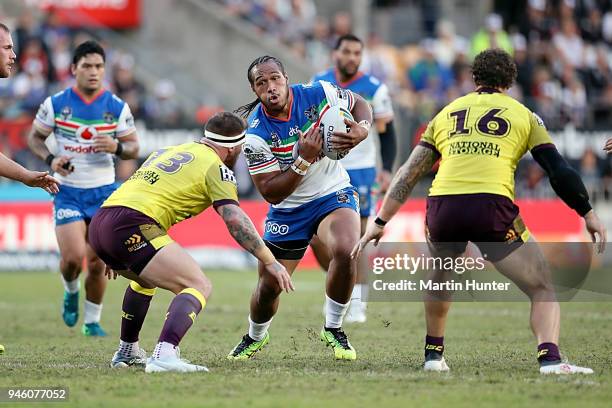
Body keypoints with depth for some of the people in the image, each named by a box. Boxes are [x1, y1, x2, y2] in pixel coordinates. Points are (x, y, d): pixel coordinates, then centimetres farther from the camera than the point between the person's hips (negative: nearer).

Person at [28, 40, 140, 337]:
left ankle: (92, 321, 17)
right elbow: (35, 137, 7)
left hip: (104, 191, 1)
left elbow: (133, 147, 4)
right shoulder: (55, 104, -4)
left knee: (98, 263, -1)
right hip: (67, 192, -1)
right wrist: (50, 159, -12)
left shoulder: (117, 107, -1)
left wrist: (117, 147, -18)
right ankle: (70, 291, 19)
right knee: (73, 257, -15)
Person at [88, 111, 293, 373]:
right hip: (132, 227, -9)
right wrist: (269, 260, -5)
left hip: (97, 225, 9)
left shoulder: (170, 151, 30)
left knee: (145, 279, 37)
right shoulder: (215, 167, 4)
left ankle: (127, 352, 41)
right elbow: (234, 220, -8)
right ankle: (164, 355, -33)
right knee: (199, 287, -12)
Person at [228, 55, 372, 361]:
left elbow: (360, 105, 4)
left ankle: (333, 329, -6)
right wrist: (303, 160, -32)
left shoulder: (319, 94, -16)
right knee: (269, 286, 6)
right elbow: (270, 193, -20)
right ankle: (255, 337, 42)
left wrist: (362, 130, -19)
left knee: (345, 251, -30)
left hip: (334, 194, 0)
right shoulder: (256, 135, -20)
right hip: (288, 209, 0)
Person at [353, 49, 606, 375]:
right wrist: (588, 213, 21)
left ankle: (433, 354, 35)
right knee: (542, 289, 7)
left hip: (442, 207, 3)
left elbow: (409, 173, 22)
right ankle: (550, 359, -14)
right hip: (492, 207, -3)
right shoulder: (523, 115, 18)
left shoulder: (447, 114, 25)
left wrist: (380, 222, 25)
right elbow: (559, 171, 11)